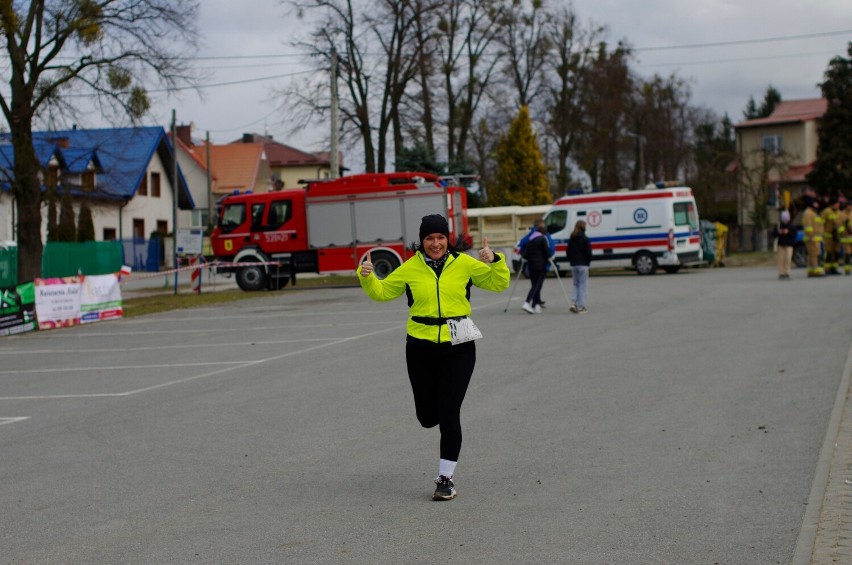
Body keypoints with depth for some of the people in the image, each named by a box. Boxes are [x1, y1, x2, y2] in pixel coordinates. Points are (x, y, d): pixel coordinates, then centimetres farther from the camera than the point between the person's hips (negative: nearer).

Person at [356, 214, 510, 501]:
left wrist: (494, 261, -15)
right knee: (427, 416, 7)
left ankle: (446, 477, 4)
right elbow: (381, 292, 10)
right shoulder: (410, 269, 2)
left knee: (448, 412, -7)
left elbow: (498, 284, 4)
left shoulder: (464, 264, 0)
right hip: (421, 347, 2)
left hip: (458, 348, -1)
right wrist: (366, 276, -8)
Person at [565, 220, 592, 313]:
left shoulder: (571, 239, 8)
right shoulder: (585, 239, -10)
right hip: (583, 265, -6)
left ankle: (573, 303, -1)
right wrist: (588, 261, 3)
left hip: (573, 265, 6)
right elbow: (588, 252, -13)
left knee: (576, 285, 15)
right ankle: (581, 307, -1)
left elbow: (568, 252, 10)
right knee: (583, 286, 1)